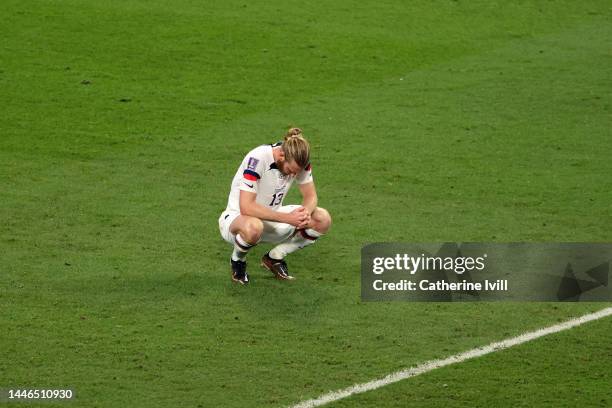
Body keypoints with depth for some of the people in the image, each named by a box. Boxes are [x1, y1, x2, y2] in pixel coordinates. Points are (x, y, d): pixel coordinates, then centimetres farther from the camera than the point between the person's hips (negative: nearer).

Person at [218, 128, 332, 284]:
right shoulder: (257, 159, -31)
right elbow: (246, 207, -36)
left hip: (271, 217, 6)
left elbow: (310, 196, -3)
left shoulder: (298, 159, -13)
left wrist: (306, 213, -28)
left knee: (323, 220, -13)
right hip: (238, 216, -6)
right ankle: (237, 260, -7)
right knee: (252, 227, -43)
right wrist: (287, 218, -38)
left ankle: (274, 258, 7)